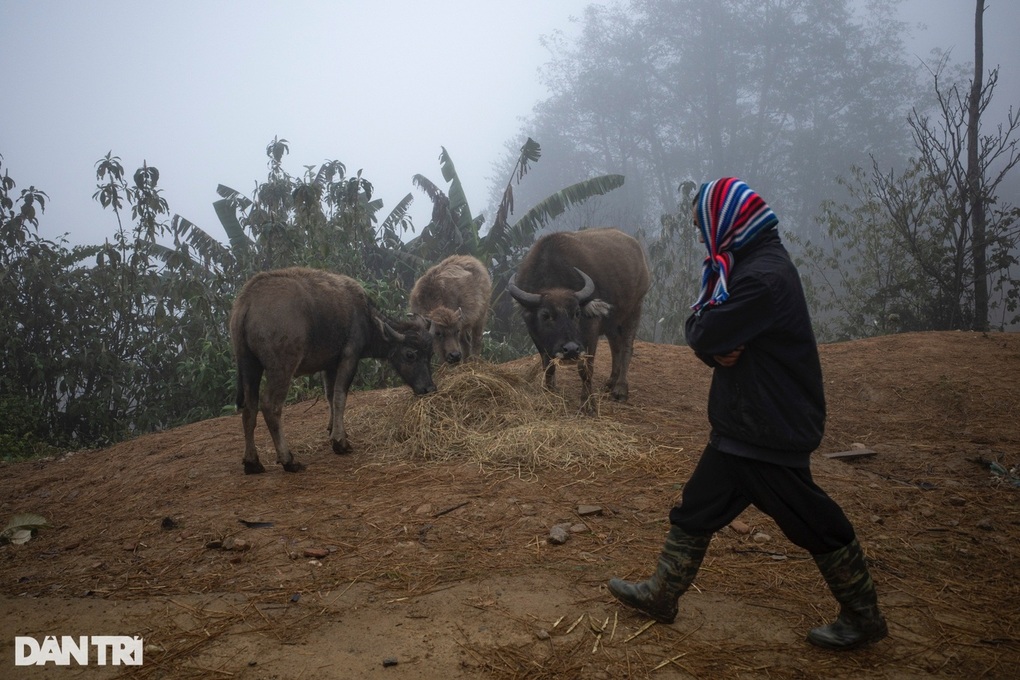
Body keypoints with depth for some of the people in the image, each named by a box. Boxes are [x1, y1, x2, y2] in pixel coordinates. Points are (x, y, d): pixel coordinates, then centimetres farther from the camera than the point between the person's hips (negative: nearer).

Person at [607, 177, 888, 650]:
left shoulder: (762, 277, -24)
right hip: (741, 426, 10)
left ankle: (863, 617, 23)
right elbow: (705, 336, 9)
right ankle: (662, 594, 26)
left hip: (769, 431, -10)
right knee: (695, 510, 14)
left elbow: (703, 336, -24)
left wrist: (707, 333, -3)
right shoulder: (750, 264, 10)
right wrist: (718, 348, -12)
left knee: (815, 525, 5)